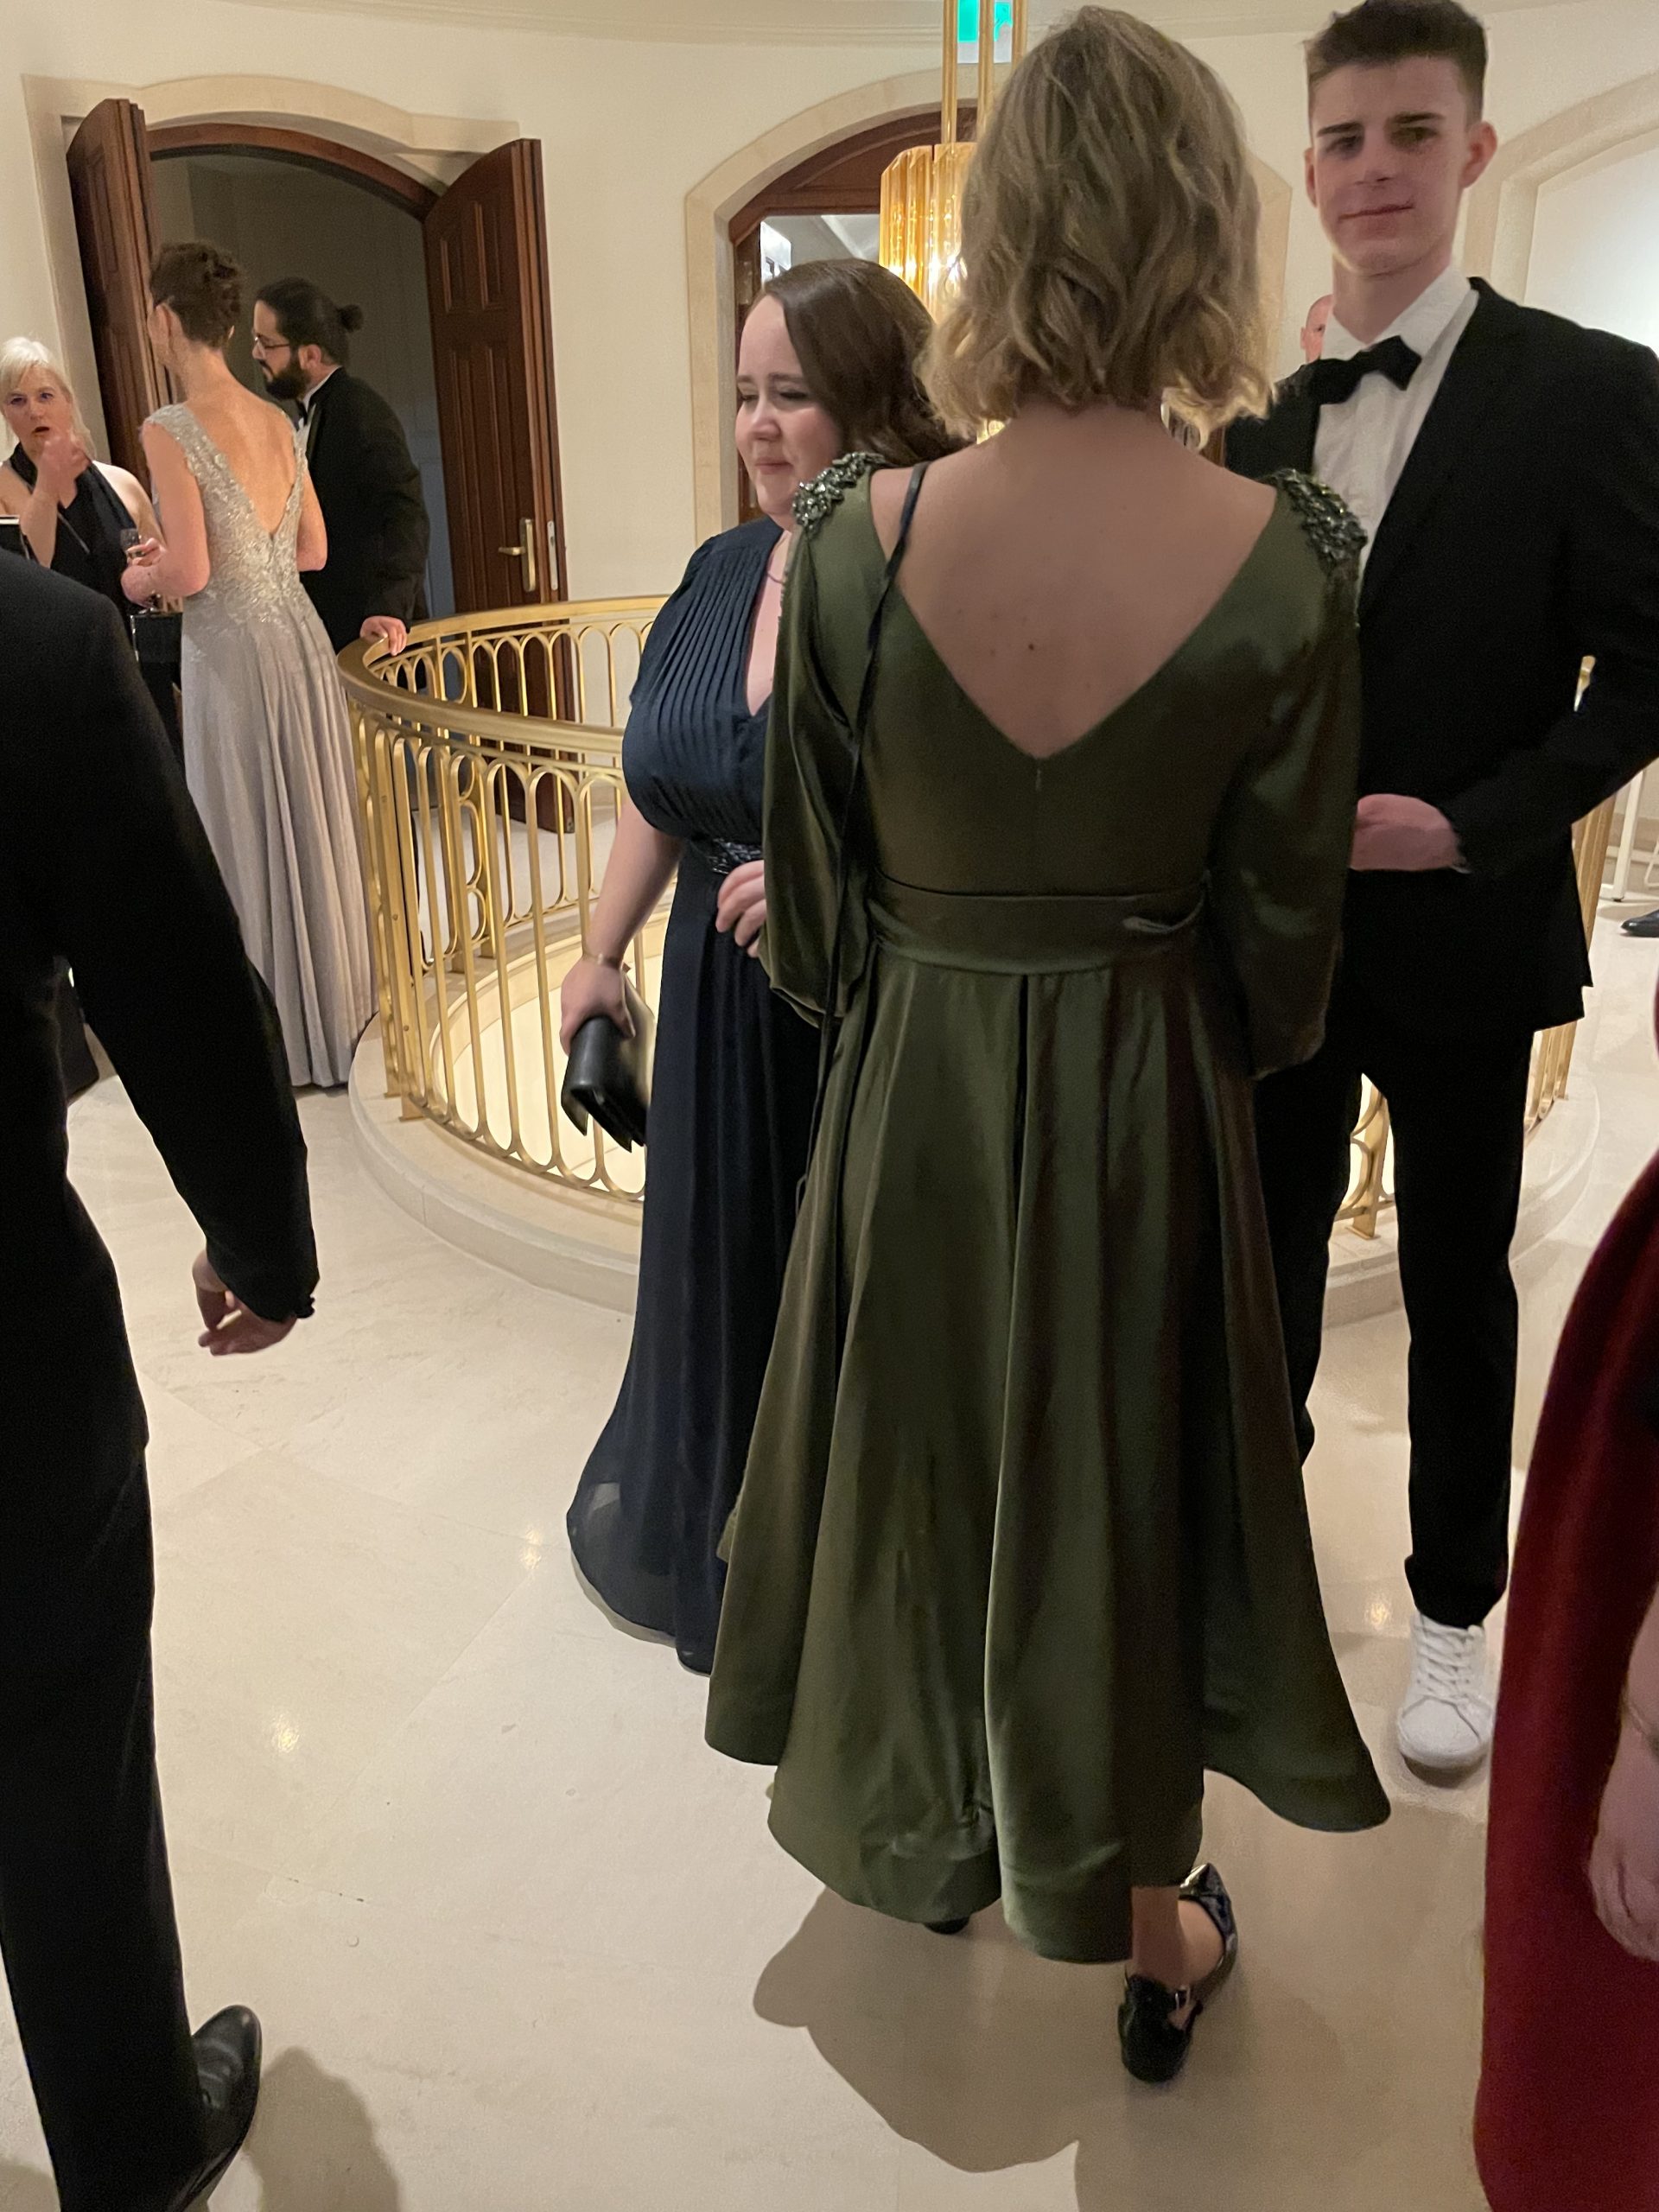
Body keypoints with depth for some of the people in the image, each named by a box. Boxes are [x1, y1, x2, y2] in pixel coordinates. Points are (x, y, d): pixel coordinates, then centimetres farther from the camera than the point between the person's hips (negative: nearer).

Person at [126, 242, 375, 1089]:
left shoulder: (170, 430, -14)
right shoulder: (276, 420, 7)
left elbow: (190, 573, -17)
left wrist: (140, 579, 4)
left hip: (235, 656, -7)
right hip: (299, 640, 7)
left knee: (255, 841, 6)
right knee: (312, 832, 17)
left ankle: (287, 1034, 18)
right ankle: (337, 1002, 32)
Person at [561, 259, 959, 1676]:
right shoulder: (723, 573, 7)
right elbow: (660, 787, 14)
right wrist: (604, 954, 15)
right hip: (726, 1000, 6)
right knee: (724, 1253, 20)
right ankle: (709, 1511, 45)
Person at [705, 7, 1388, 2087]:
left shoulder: (856, 537, -15)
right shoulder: (1289, 557, -16)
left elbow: (810, 900, -5)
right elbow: (1278, 930, -8)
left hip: (910, 1094, 1)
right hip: (1146, 1106, 0)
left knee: (916, 1464, 24)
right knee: (1120, 1492, 20)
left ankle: (934, 1837, 51)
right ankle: (1153, 1937, 42)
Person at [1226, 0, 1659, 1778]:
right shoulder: (1262, 426, 6)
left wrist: (1478, 820, -19)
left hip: (1459, 932, -3)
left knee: (1456, 1287, 11)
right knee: (1265, 1268, 14)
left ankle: (1453, 1614, 31)